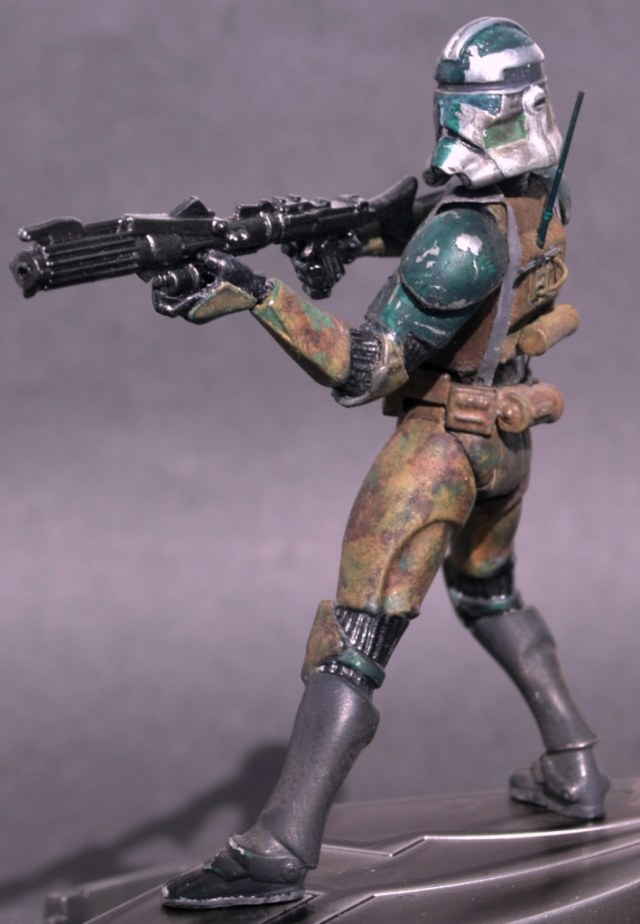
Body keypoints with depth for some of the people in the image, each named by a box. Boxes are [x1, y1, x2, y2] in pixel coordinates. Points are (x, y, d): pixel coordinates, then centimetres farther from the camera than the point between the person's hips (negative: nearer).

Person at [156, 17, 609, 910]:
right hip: (507, 440, 9)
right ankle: (574, 772, 34)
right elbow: (417, 221, 18)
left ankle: (278, 851, -15)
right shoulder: (543, 197, -1)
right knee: (490, 597, 30)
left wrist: (255, 294, -31)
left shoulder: (462, 242, -28)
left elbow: (361, 374, -26)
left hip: (441, 442, -9)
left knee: (353, 640, -12)